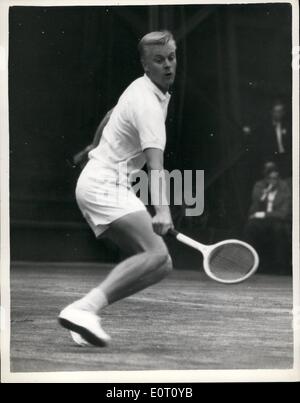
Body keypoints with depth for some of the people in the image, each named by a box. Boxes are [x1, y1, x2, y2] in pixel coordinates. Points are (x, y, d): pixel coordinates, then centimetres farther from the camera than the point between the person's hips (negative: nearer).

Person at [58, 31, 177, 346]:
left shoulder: (141, 88, 14)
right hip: (105, 185, -10)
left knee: (160, 265, 4)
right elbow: (155, 163, -31)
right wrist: (161, 209, -42)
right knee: (156, 253, -29)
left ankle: (83, 314, -3)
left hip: (97, 181, 10)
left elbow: (110, 117, 33)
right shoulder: (148, 104, -18)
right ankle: (85, 308, -37)